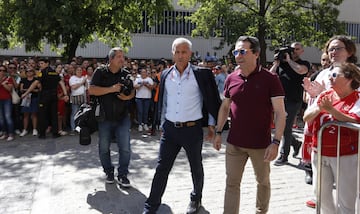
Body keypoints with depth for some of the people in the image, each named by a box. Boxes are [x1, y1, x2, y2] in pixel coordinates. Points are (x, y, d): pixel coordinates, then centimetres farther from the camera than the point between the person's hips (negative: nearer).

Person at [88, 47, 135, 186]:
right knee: (104, 148, 9)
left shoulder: (126, 74, 3)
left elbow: (132, 91, 13)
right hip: (105, 117, -1)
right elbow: (91, 90, -13)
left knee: (125, 148, -2)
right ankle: (109, 172, 29)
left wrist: (128, 97, -10)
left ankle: (122, 175, 13)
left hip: (122, 117, 1)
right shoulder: (100, 72, -4)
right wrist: (111, 89, -19)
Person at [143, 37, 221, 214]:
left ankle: (196, 199, 40)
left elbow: (212, 100, -1)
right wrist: (162, 124, 15)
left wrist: (212, 124, -1)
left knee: (196, 168, 16)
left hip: (192, 129, -2)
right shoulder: (165, 74, 5)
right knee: (161, 168, 6)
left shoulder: (201, 74, -7)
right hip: (170, 129, 3)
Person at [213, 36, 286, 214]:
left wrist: (276, 142, -20)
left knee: (263, 182, 18)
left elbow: (280, 113, -12)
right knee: (232, 183, 8)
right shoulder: (231, 79, 1)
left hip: (261, 144, -2)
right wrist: (218, 132, 10)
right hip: (234, 143, 3)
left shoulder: (270, 79, -11)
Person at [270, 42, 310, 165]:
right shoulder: (282, 62, 12)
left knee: (286, 128, -4)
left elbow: (301, 70, -23)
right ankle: (296, 144, 36)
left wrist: (289, 60, -11)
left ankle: (283, 156, 6)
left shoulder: (304, 64, 2)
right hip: (280, 99, 5)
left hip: (293, 101, -5)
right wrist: (276, 63, -5)